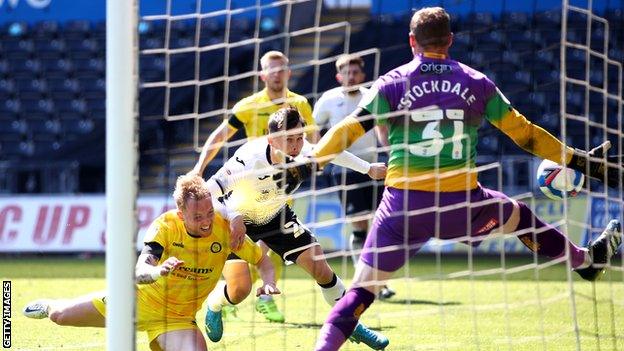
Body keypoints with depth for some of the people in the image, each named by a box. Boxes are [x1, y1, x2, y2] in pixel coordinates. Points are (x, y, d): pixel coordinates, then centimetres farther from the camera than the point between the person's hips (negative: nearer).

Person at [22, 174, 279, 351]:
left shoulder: (226, 229, -22)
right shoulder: (165, 225, -26)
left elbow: (262, 259, -8)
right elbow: (139, 272, -36)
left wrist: (268, 282, -30)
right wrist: (157, 272, -59)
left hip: (176, 318, 0)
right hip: (142, 299, 0)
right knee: (59, 316, 9)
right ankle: (51, 306, 52)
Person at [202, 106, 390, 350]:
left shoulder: (306, 153, -24)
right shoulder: (249, 159, -40)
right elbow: (208, 191, -37)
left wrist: (369, 169, 11)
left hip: (276, 216, 4)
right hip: (237, 218, -4)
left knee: (321, 270, -3)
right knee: (239, 289, -17)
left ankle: (350, 325, 21)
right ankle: (213, 305, 21)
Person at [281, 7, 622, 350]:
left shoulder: (391, 83, 1)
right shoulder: (477, 83, 6)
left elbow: (346, 132, -6)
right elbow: (524, 133, 10)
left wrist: (299, 170, -3)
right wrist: (580, 160, 20)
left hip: (403, 203, -2)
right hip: (461, 203, 2)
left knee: (361, 290, 2)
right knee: (520, 216, 30)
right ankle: (586, 260, 51)